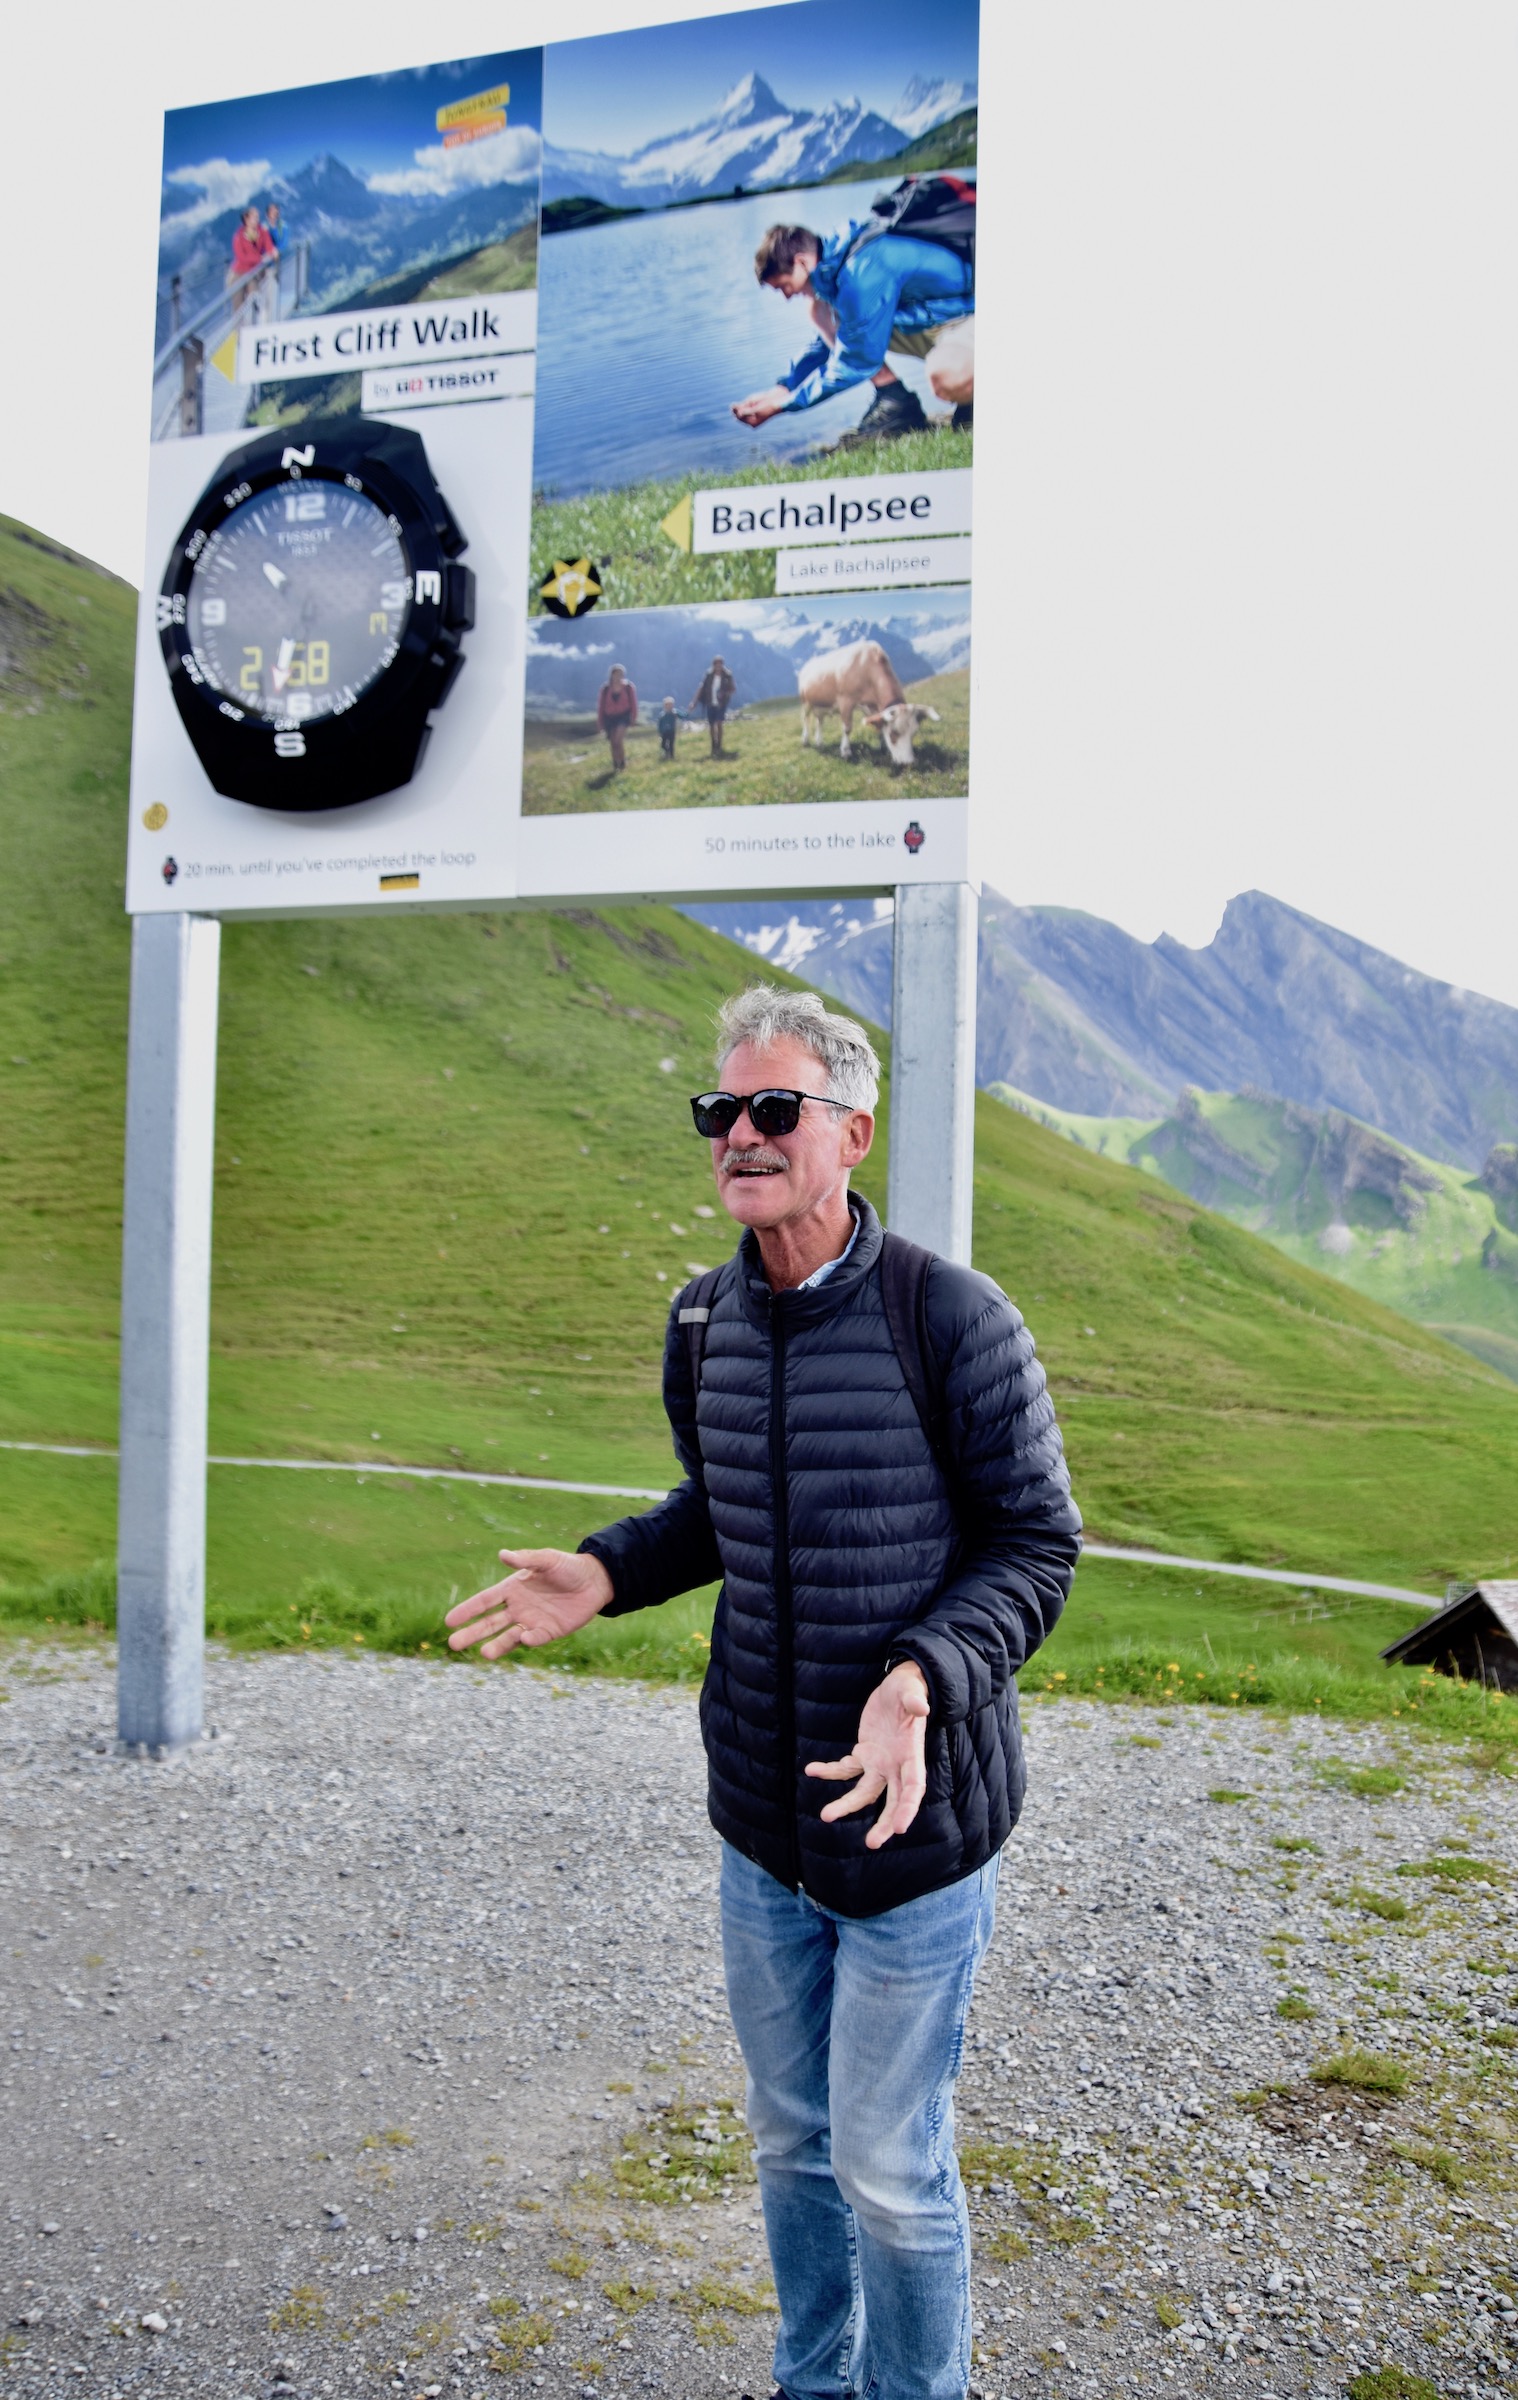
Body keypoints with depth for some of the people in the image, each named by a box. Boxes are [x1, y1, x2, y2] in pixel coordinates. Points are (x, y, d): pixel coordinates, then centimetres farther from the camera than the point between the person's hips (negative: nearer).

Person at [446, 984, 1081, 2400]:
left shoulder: (955, 1321, -17)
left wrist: (924, 1676, -28)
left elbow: (1035, 1544, -11)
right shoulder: (704, 1325, 0)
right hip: (758, 1820, 6)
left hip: (913, 1822, -5)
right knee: (790, 2140, 22)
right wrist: (605, 1573, -1)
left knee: (889, 2170, 7)